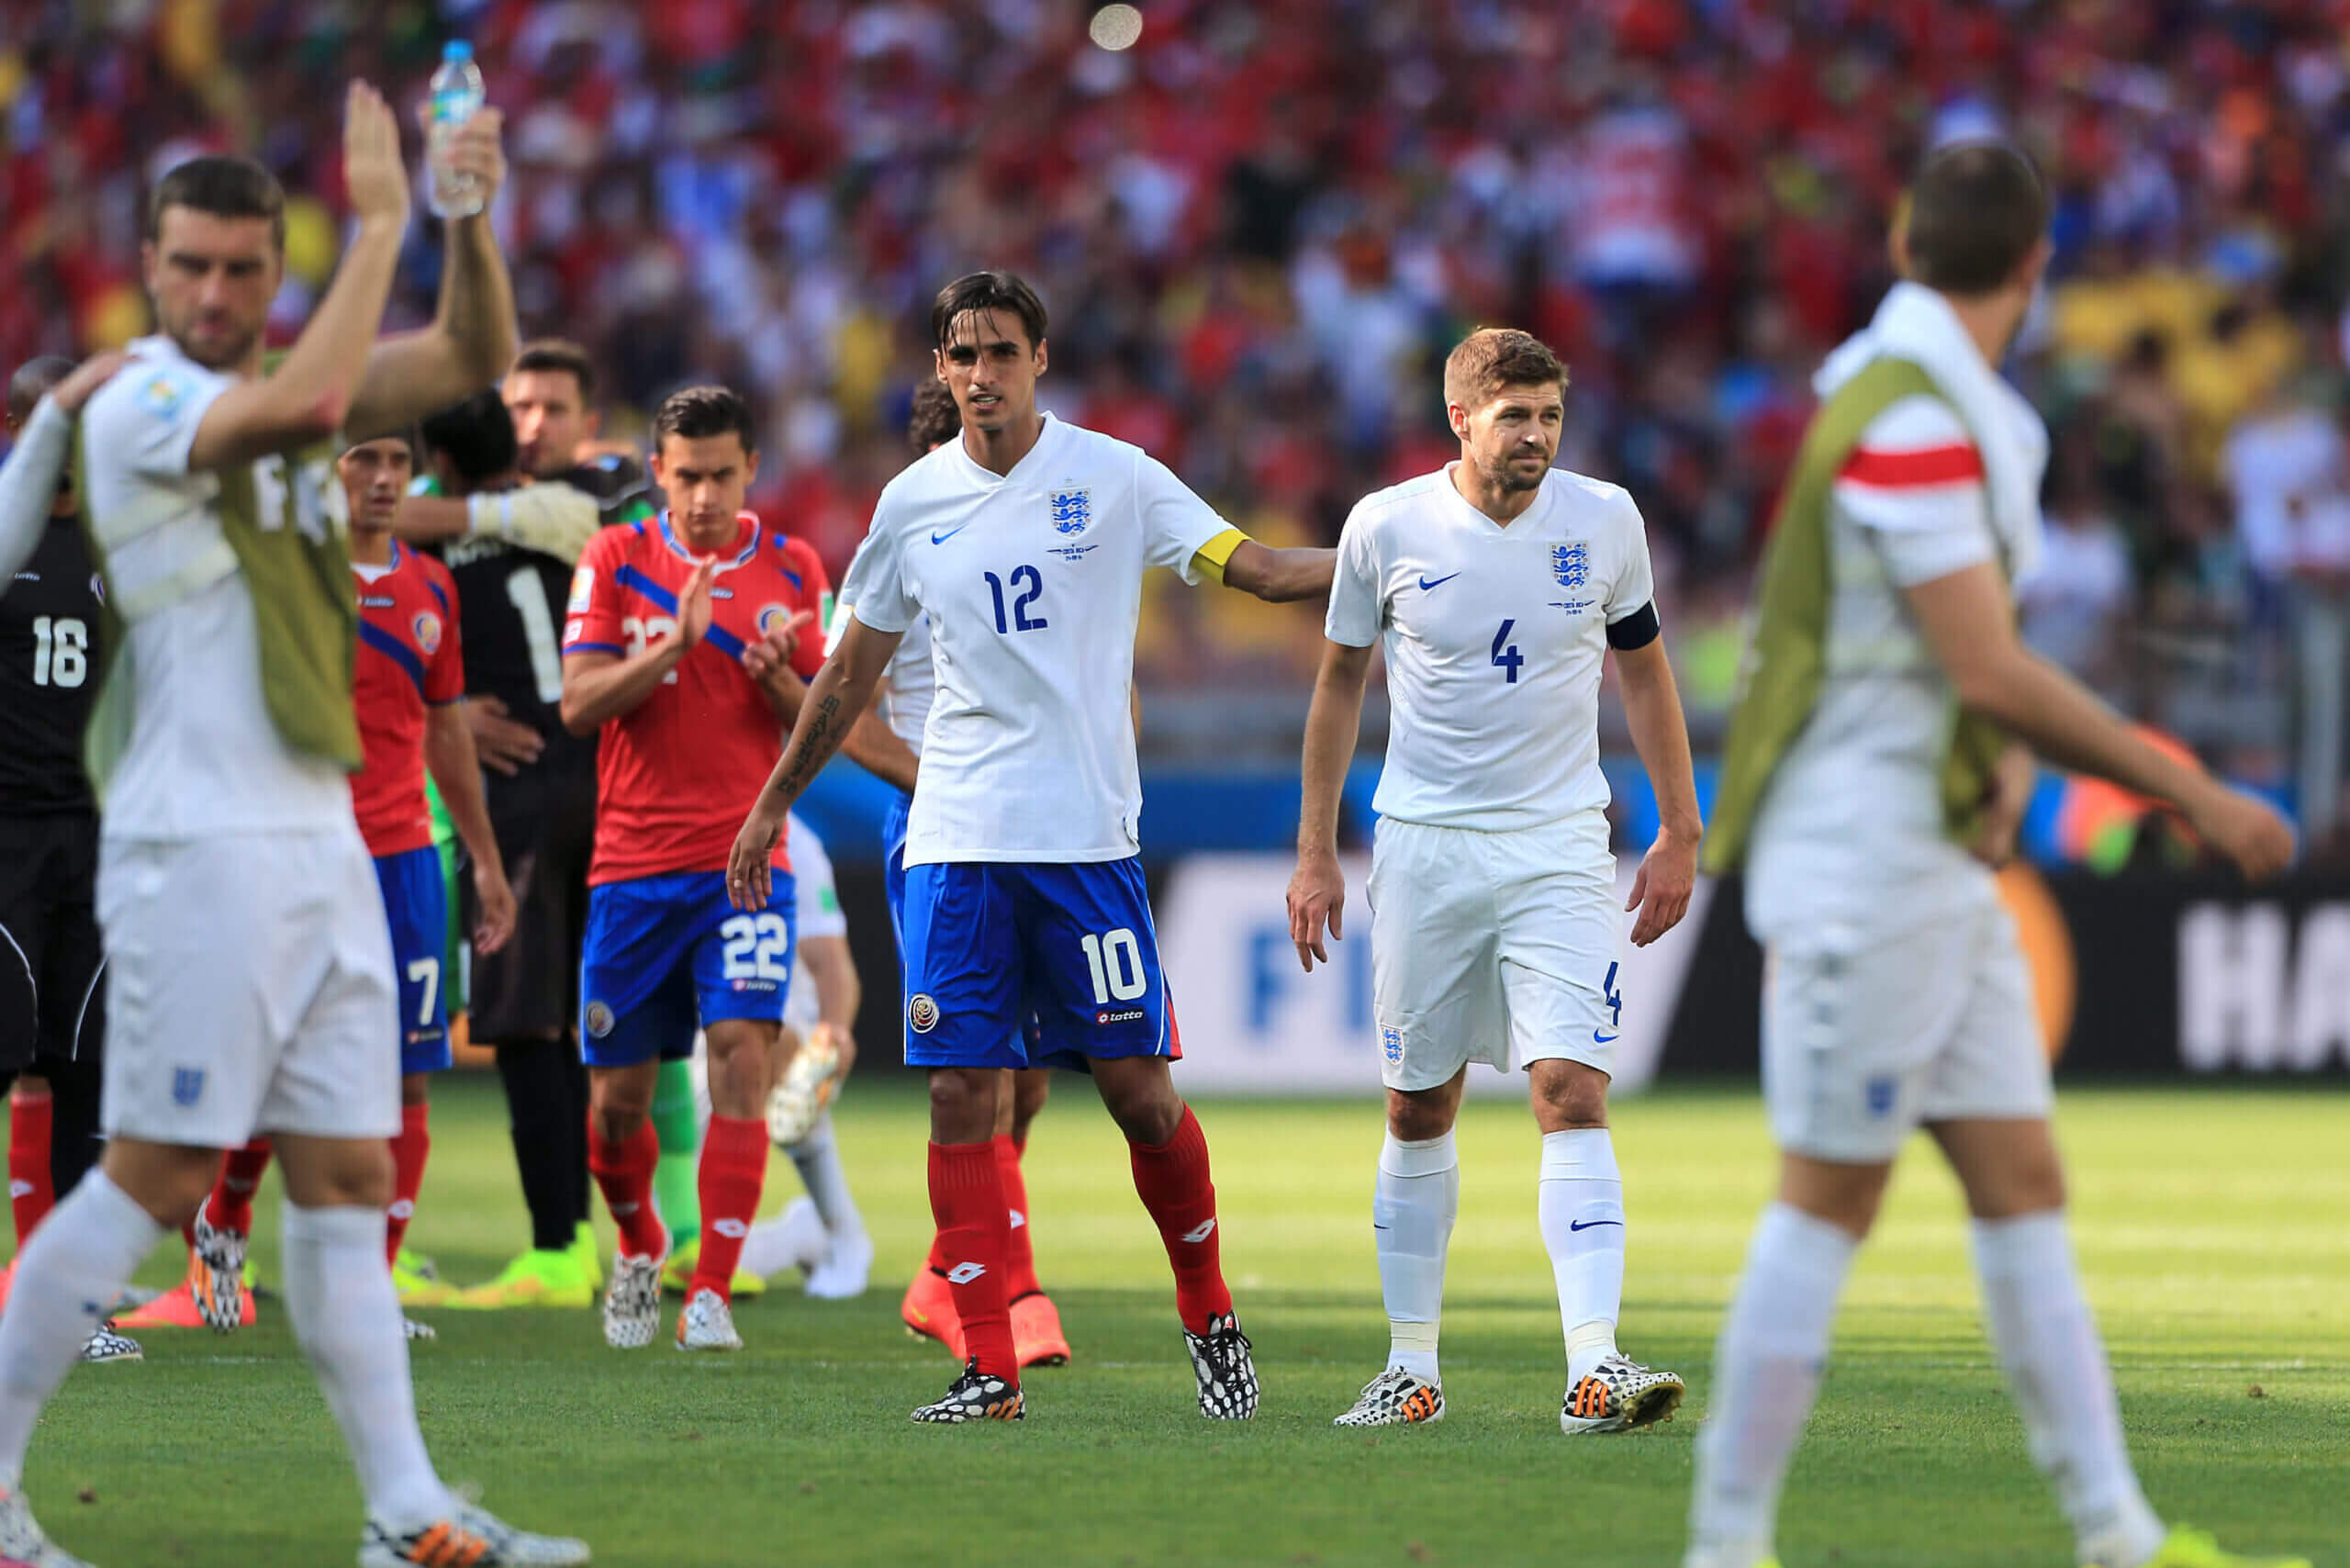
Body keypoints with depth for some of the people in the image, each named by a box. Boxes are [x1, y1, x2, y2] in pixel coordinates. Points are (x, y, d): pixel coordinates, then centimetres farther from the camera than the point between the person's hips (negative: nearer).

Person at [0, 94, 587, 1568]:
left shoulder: (279, 393, 14)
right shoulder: (137, 405, -9)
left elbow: (471, 358, 10)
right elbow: (307, 402, -26)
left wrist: (471, 219, -7)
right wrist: (379, 223, -19)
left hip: (323, 840, 8)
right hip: (201, 845, -8)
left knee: (347, 1178, 5)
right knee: (157, 1174, -8)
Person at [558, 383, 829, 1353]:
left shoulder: (791, 571, 7)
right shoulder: (616, 562, 3)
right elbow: (578, 703, -5)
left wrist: (777, 676, -12)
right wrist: (674, 644, -19)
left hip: (744, 861, 0)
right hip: (633, 864, 0)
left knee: (741, 1053, -19)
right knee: (617, 1099, 5)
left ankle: (712, 1292, -17)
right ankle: (640, 1248, 34)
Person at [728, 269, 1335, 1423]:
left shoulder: (1111, 477, 0)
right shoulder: (912, 504, 8)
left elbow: (1253, 567, -5)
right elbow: (853, 670, 18)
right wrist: (772, 805, 22)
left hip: (1088, 838, -2)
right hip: (956, 843, 3)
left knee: (1136, 1086, -3)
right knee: (959, 1095, -4)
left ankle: (1209, 1317, 17)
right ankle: (989, 1368, -1)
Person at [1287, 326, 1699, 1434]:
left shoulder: (1603, 521, -1)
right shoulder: (1386, 529, -4)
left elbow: (1643, 670, 12)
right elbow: (1340, 681, 9)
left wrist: (1679, 832, 9)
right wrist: (1315, 851, 7)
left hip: (1560, 846, 0)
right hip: (1423, 845, 0)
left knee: (1572, 1094, -14)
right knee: (1418, 1111, 6)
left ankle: (1593, 1369, -20)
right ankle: (1413, 1366, 18)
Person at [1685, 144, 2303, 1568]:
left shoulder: (1961, 417, 13)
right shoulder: (1908, 422, -18)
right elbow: (1990, 673, -21)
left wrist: (2009, 770, 0)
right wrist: (2200, 800, -16)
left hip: (1944, 866, 9)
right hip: (1864, 867, -9)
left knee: (2024, 1191, 7)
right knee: (1827, 1208, -5)